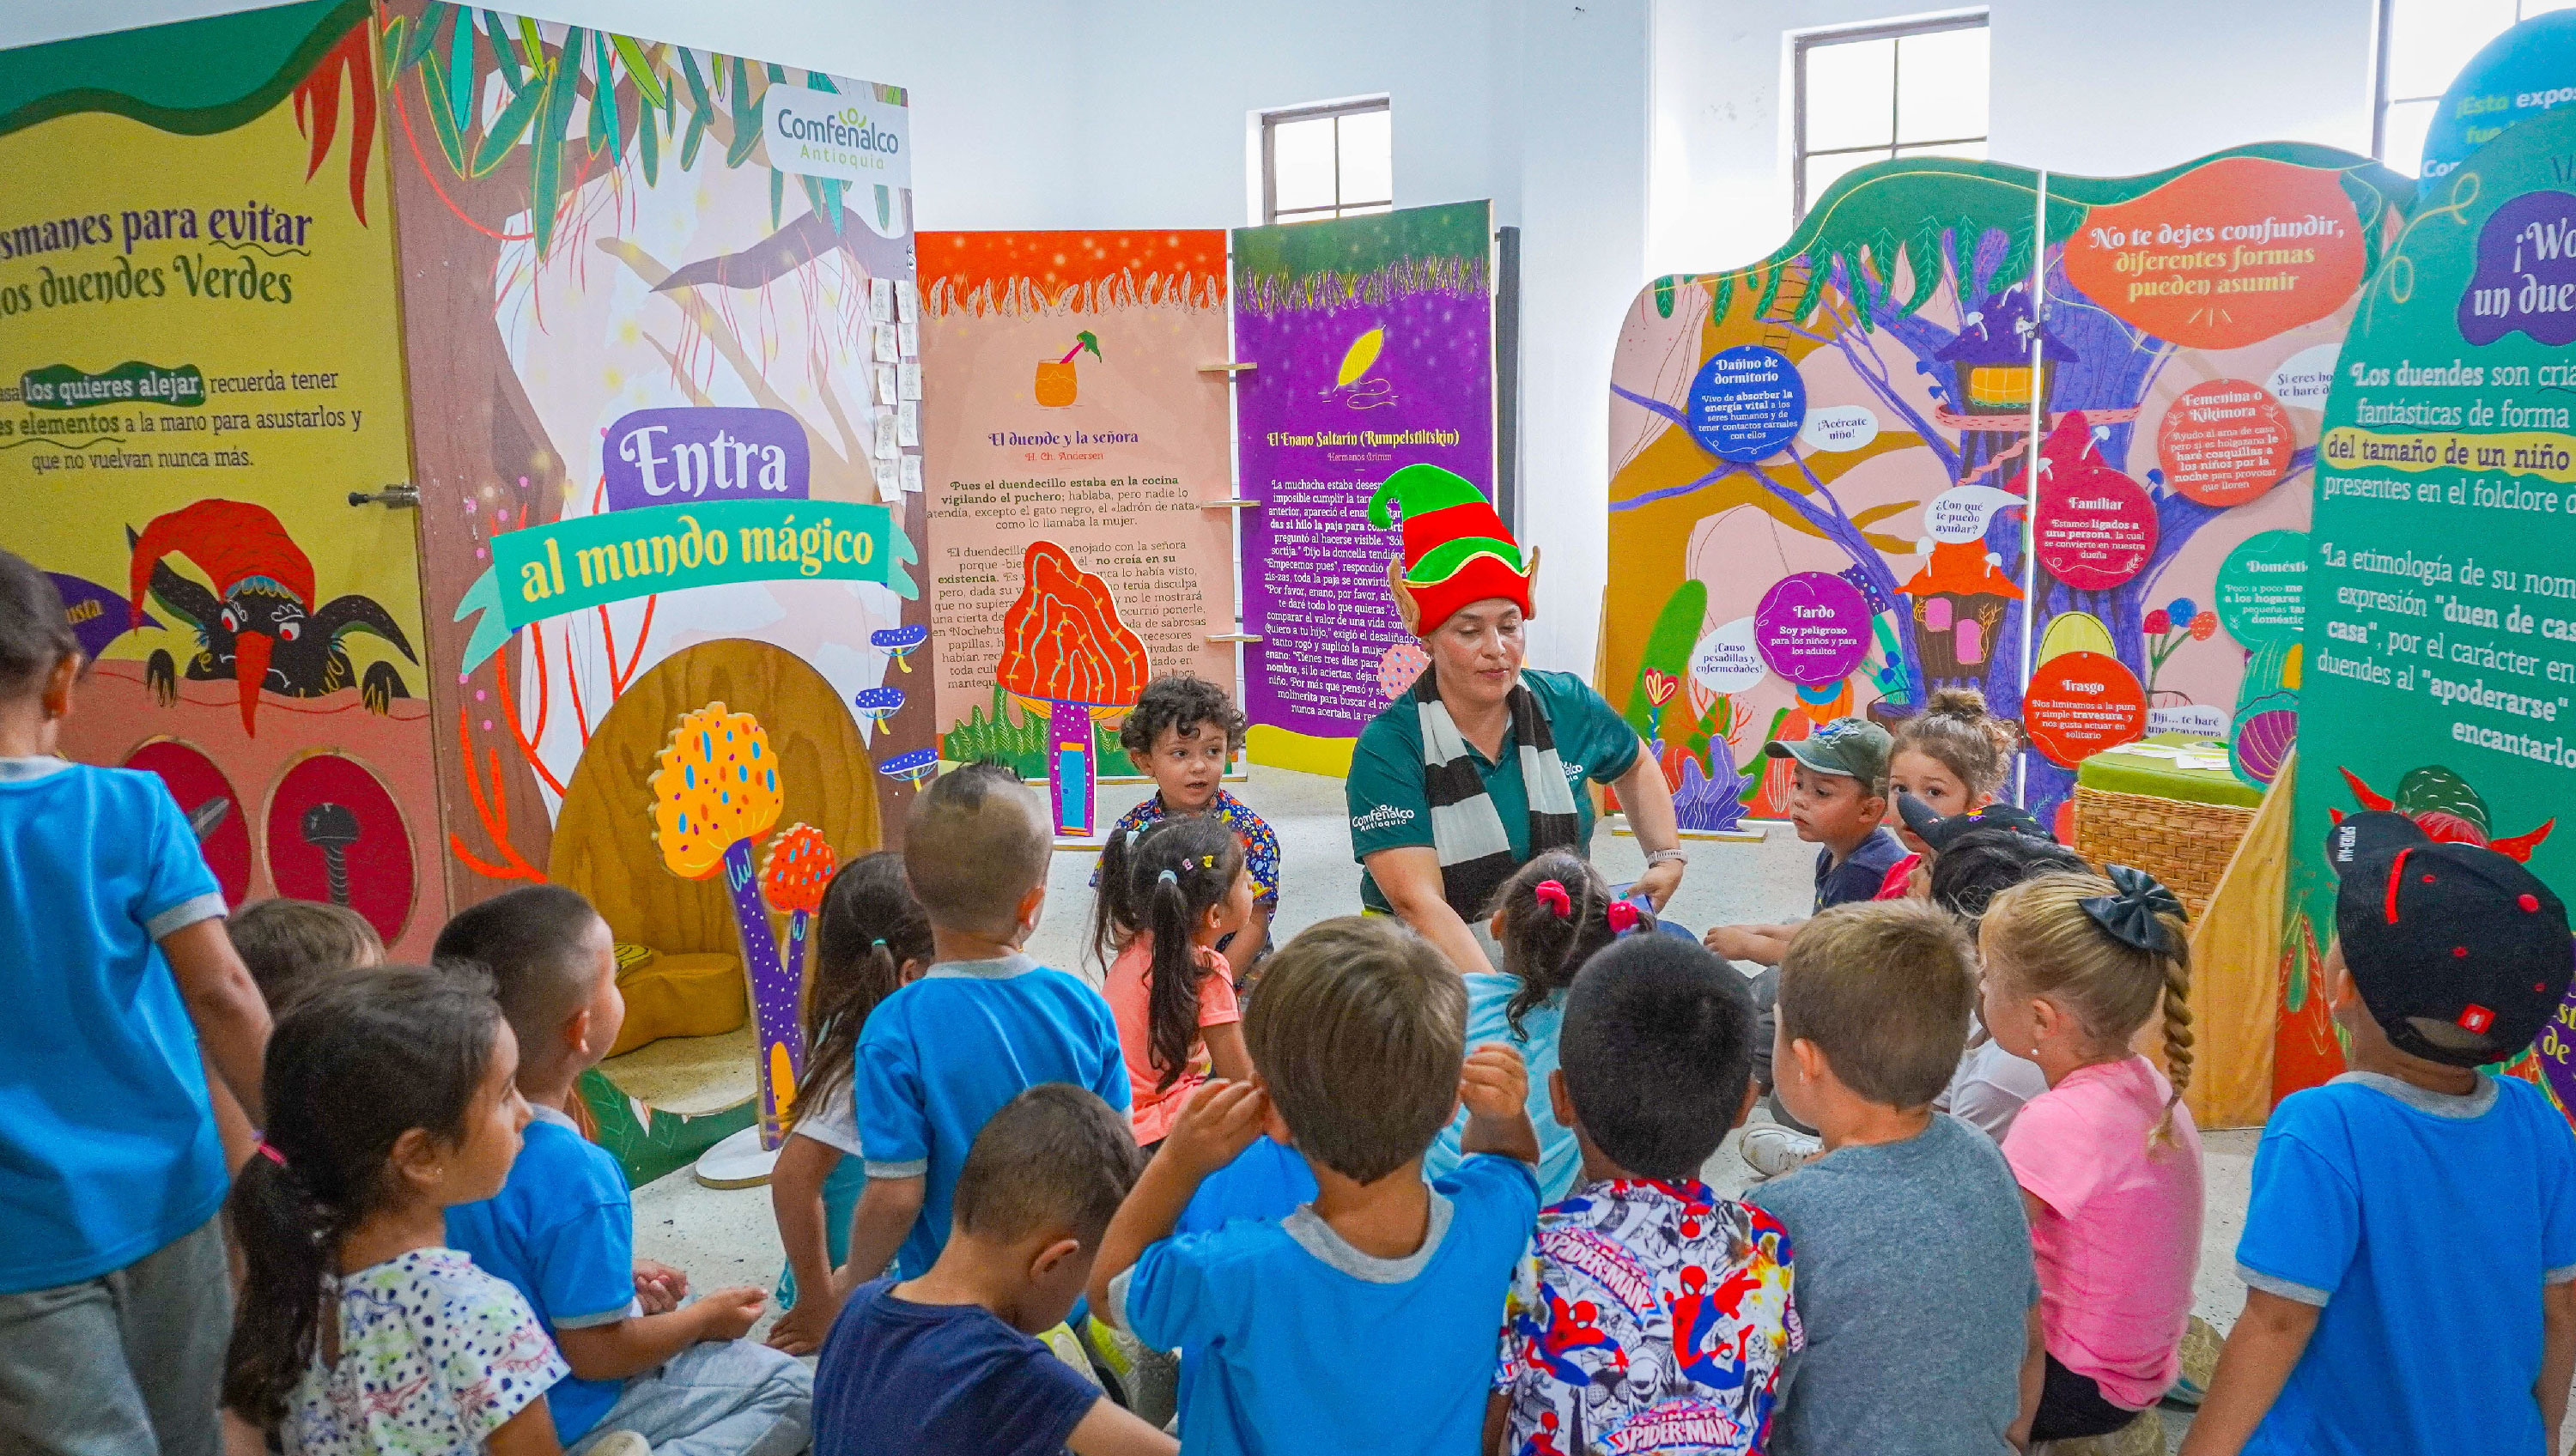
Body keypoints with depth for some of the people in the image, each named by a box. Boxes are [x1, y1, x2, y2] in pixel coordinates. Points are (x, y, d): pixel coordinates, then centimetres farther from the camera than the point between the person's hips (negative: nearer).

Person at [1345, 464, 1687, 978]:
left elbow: (1636, 766, 25)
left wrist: (1668, 857, 14)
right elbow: (1418, 902, -21)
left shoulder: (1567, 706, 1)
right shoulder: (1388, 748, -12)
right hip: (1432, 970, -5)